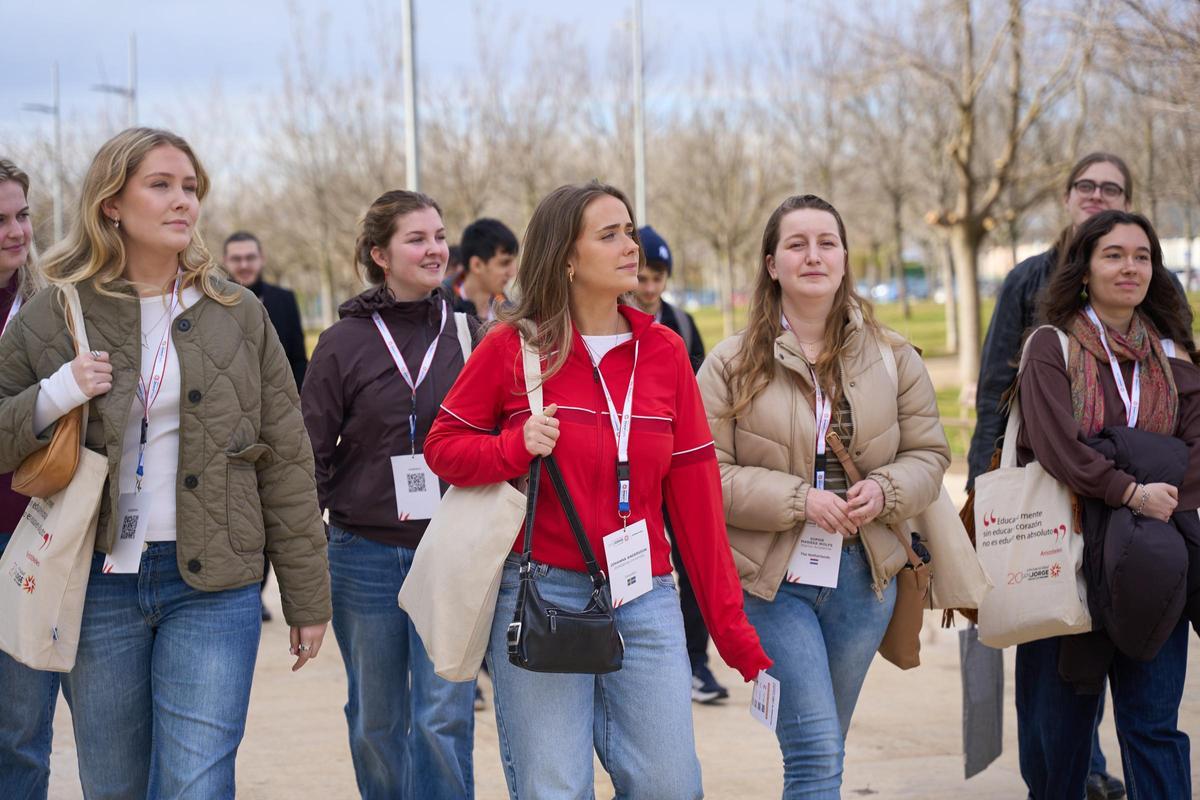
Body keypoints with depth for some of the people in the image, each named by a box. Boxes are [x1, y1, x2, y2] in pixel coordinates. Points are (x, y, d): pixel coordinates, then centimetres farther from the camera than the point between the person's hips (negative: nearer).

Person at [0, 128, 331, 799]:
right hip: (97, 585, 1)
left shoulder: (238, 315, 5)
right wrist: (55, 396, -14)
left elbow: (286, 462, 6)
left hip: (213, 585, -1)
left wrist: (308, 598, 5)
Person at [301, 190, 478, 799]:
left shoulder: (466, 332, 4)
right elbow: (312, 455, 1)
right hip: (365, 554, 0)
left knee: (445, 714, -5)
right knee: (376, 720, 10)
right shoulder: (344, 343, -1)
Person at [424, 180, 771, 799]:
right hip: (541, 595, -3)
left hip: (643, 602, 3)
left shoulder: (664, 353, 6)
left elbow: (696, 501, 6)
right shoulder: (512, 347, -2)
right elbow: (442, 446, 5)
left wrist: (735, 633, 4)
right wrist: (517, 446, -16)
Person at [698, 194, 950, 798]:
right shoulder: (733, 364, -4)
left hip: (862, 576, 4)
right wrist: (798, 499, -19)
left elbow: (929, 454, 9)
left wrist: (886, 490, -12)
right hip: (771, 579, -4)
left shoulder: (892, 357, 6)